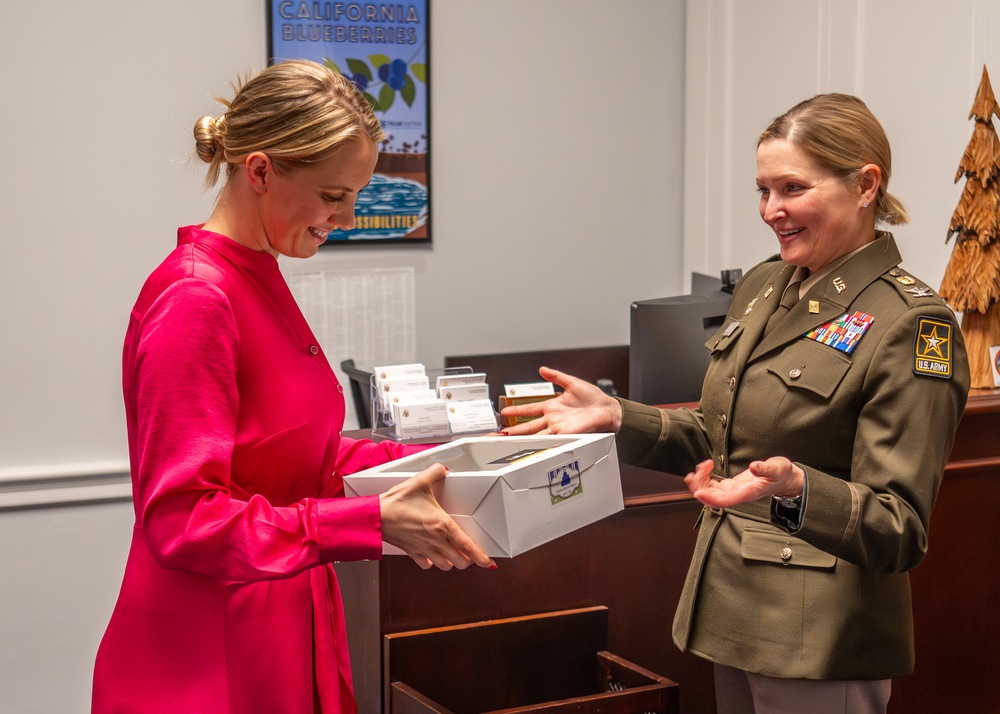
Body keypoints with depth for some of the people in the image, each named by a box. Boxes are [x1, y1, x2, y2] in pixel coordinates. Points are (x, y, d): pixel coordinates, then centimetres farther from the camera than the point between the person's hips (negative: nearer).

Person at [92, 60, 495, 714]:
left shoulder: (259, 281, 8)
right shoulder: (194, 299, -20)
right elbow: (181, 519, -23)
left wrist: (423, 462, 5)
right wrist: (373, 522, -27)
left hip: (286, 638, 9)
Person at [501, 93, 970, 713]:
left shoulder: (912, 325, -16)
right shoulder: (762, 288, 7)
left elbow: (900, 529, -19)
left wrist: (794, 488, -36)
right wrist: (615, 417, 3)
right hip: (734, 615, 7)